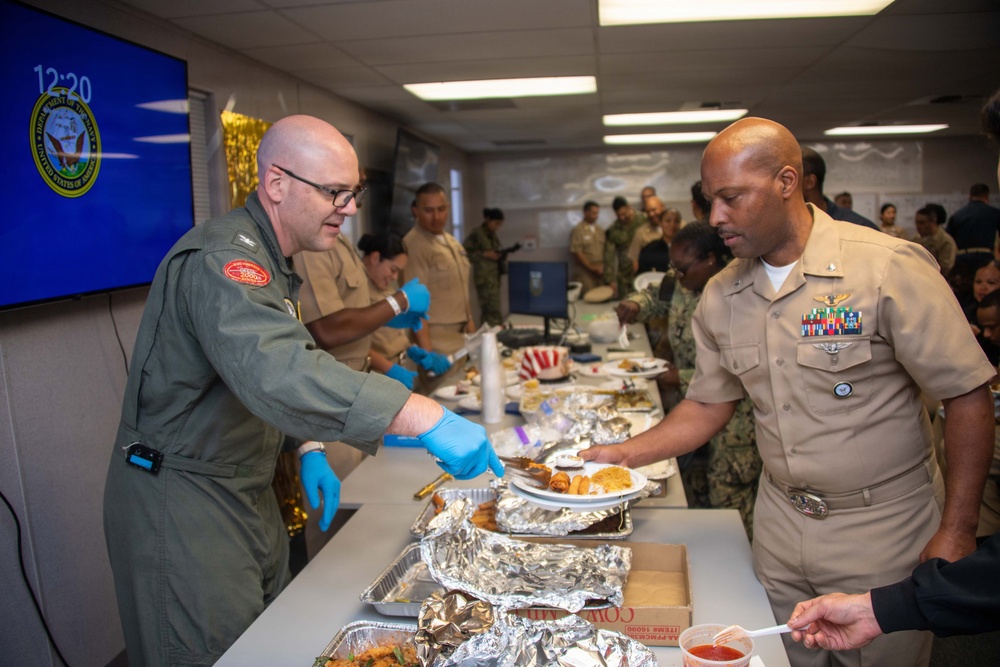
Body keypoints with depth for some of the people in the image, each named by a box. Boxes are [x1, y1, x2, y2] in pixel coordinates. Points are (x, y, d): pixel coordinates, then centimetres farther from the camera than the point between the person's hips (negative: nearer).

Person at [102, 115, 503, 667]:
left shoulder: (271, 260, 10)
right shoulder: (221, 259, -24)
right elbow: (276, 372, -43)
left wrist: (308, 449, 3)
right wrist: (427, 419, -47)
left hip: (243, 493, 9)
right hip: (180, 500, -9)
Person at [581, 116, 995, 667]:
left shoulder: (890, 267, -16)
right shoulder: (720, 296, 0)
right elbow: (708, 405, 8)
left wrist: (956, 534, -14)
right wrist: (626, 454, -4)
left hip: (882, 530, -4)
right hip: (780, 526, 4)